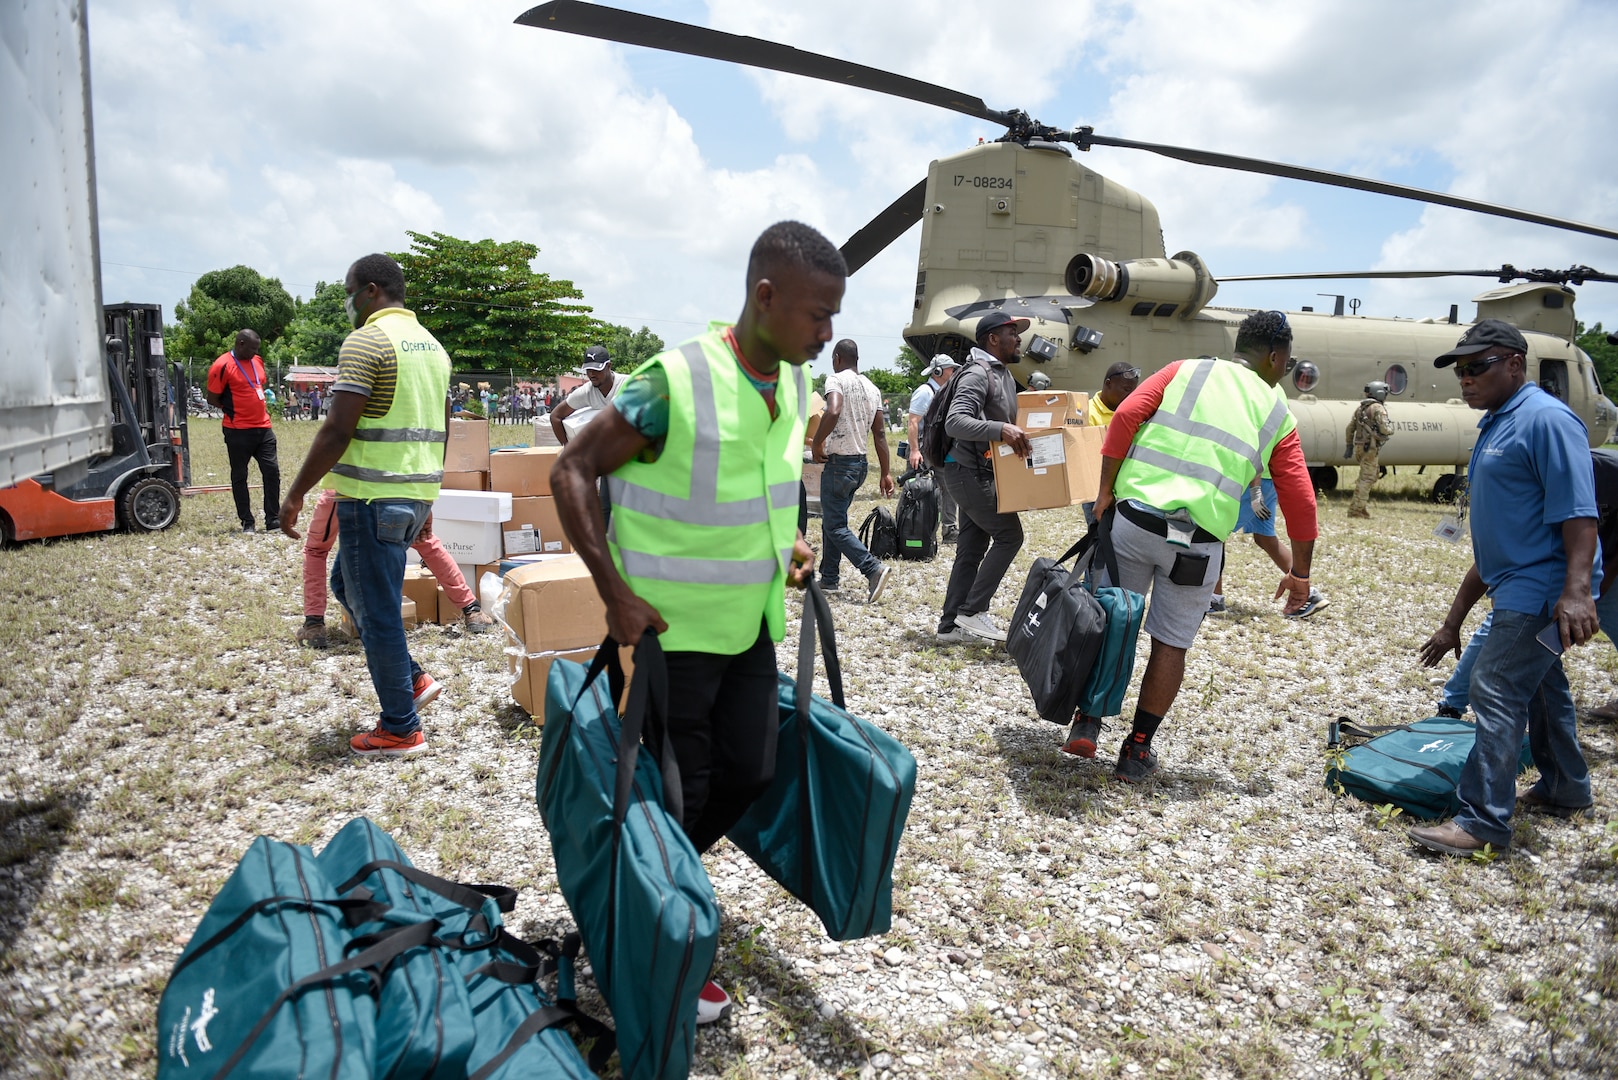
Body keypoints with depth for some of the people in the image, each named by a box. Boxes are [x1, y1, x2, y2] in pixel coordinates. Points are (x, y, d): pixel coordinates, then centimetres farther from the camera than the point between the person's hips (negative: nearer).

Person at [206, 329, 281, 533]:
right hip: (238, 431, -6)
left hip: (263, 427, 6)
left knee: (272, 470, 2)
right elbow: (212, 399, -8)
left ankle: (273, 519, 9)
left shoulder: (257, 362, 10)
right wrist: (234, 411, -2)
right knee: (239, 476, 6)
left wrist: (262, 405, 11)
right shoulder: (222, 366, -11)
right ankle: (246, 522, 13)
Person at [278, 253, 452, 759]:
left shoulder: (367, 341, -11)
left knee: (376, 609, 1)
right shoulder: (432, 344, 15)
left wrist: (295, 494, -9)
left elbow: (337, 430, -17)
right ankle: (411, 679, 22)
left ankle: (400, 729, 10)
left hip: (373, 497, -9)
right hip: (417, 492, 9)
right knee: (349, 582, 24)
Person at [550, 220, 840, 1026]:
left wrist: (785, 541, 4)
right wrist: (614, 591, -21)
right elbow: (573, 471, -17)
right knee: (679, 791, 5)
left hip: (751, 620, 7)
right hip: (673, 626, -7)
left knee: (750, 772, 14)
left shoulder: (794, 385, 0)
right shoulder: (673, 384, -24)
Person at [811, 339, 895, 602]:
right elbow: (880, 434, 9)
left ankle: (874, 569, -19)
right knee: (831, 519, 19)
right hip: (861, 462, 8)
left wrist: (816, 444, -17)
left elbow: (833, 412, -31)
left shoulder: (837, 380, -10)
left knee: (835, 526, -4)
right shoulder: (872, 388, 11)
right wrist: (886, 474, 9)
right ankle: (829, 578, 23)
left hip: (839, 462, -8)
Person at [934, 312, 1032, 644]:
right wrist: (1001, 430, -40)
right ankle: (972, 610, -3)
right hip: (969, 471, -10)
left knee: (972, 548, 9)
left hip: (980, 473, 10)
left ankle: (950, 625, 15)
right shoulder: (977, 373, -16)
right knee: (1009, 535, -9)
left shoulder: (1004, 375, 17)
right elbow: (955, 422, -29)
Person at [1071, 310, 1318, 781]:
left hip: (1133, 516, 1)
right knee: (1170, 644, 12)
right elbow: (1300, 500, 10)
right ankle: (1137, 751, 18)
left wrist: (1105, 493, 1)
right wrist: (1300, 573, 19)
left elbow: (1126, 415, -3)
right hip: (1198, 540, 0)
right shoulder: (1277, 415, 12)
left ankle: (1086, 723, 12)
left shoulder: (1186, 370, 12)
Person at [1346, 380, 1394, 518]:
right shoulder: (1378, 408, -10)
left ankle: (1360, 506, 16)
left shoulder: (1360, 408, 14)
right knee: (1367, 478, -4)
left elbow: (1350, 428, 15)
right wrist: (1391, 429, 4)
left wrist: (1349, 446, 19)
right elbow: (1384, 429, -18)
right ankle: (1355, 510, -6)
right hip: (1370, 448, -8)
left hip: (1359, 447, 8)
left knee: (1374, 473, 20)